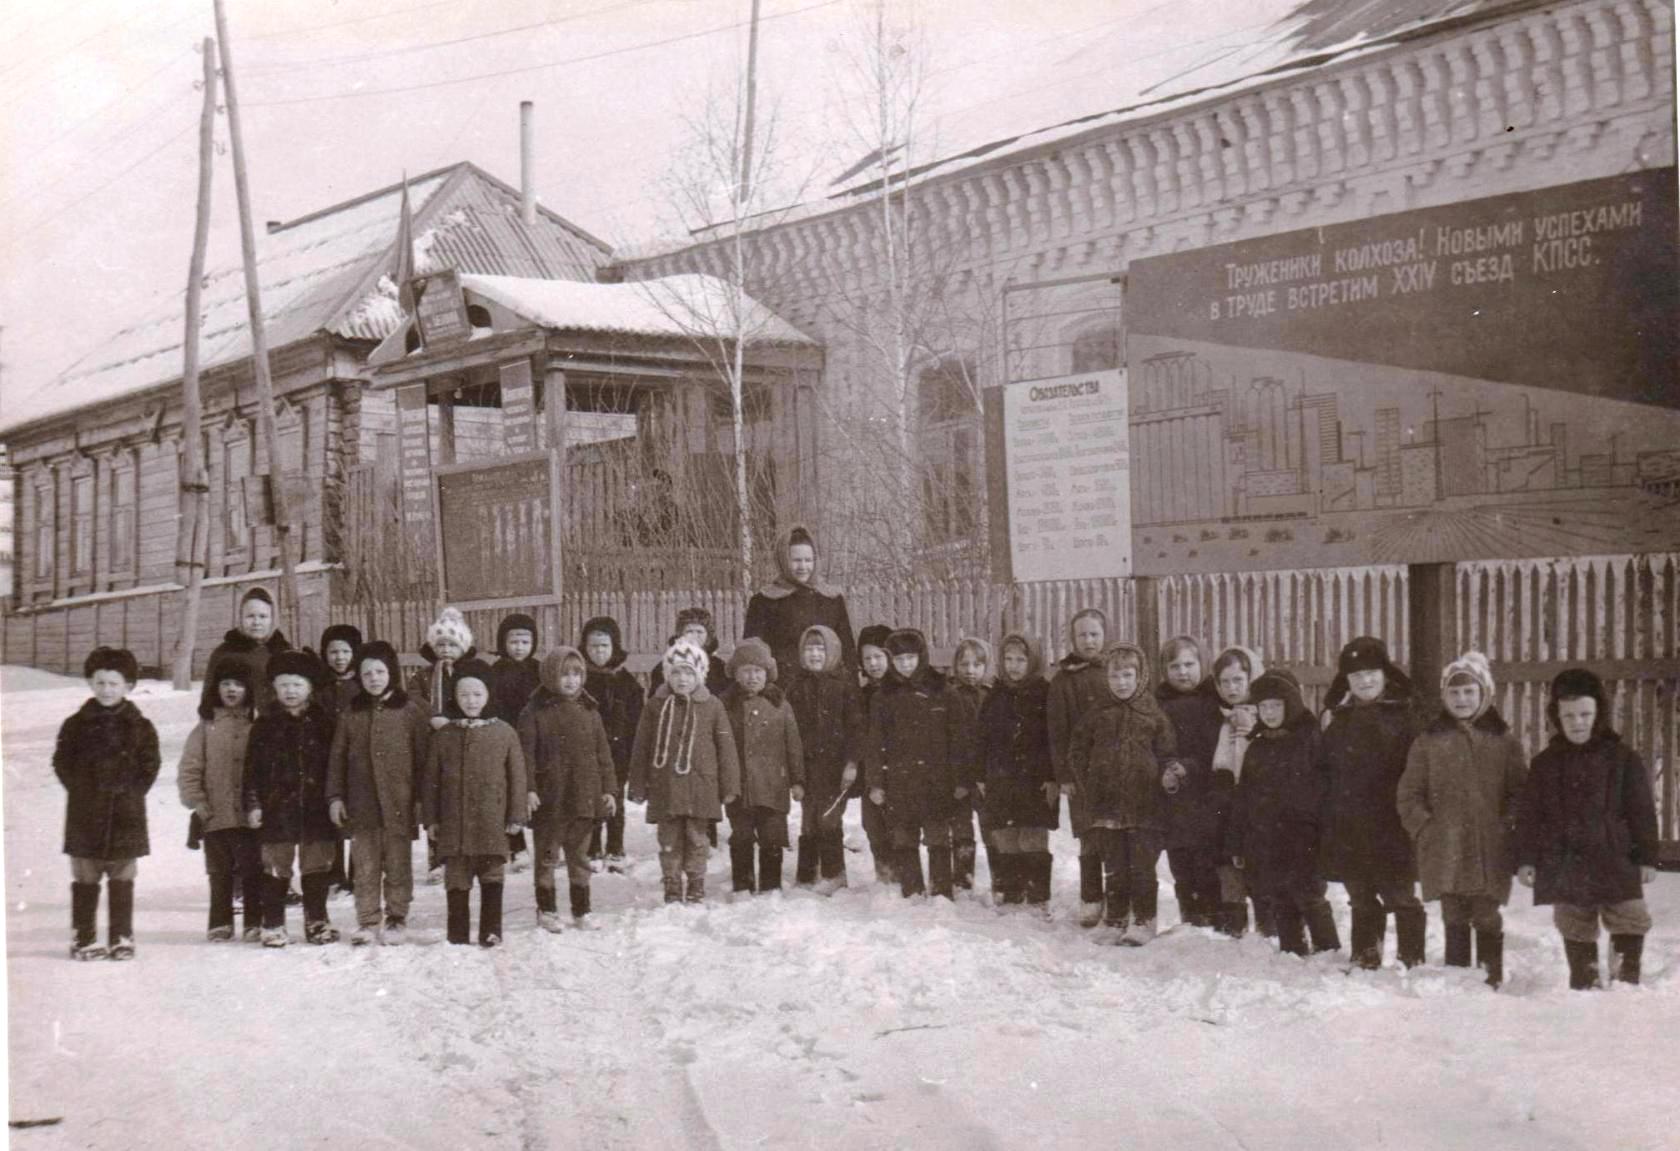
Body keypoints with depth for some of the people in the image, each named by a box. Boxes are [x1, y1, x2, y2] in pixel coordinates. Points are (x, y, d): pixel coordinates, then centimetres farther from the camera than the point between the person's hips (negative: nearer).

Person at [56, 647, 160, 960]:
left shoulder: (140, 727, 4)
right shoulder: (77, 725, 3)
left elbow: (150, 765, 5)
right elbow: (62, 762, 5)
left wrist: (131, 792, -4)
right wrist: (82, 791, -3)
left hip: (126, 815, 0)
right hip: (85, 816, 0)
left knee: (122, 880, 4)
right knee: (85, 879, 3)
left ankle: (121, 938, 12)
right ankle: (83, 938, 10)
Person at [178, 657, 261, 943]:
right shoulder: (207, 726, 3)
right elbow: (189, 769, 2)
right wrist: (197, 802, -5)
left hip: (249, 813, -1)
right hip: (216, 814, 1)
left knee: (252, 870, 3)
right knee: (220, 872, 10)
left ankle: (255, 922, 12)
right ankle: (220, 923, 18)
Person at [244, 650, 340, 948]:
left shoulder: (323, 723, 4)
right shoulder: (266, 724, 2)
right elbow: (252, 767, 2)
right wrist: (252, 803, -4)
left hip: (316, 808, 1)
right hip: (277, 808, -1)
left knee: (316, 867, 8)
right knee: (276, 869, 1)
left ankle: (317, 921, 19)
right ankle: (273, 925, 9)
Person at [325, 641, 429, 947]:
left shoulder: (410, 712, 1)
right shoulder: (351, 715, 8)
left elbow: (422, 757, 1)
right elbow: (337, 758, 9)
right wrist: (335, 797, 3)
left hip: (398, 804, -2)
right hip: (361, 804, 2)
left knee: (398, 865, 5)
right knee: (365, 867, 5)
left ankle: (396, 919, 14)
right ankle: (368, 921, 11)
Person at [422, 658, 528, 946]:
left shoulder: (504, 733, 2)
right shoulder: (443, 735, 6)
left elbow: (517, 776, 3)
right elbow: (430, 779, 9)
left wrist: (516, 815, 0)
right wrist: (430, 818, 5)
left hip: (492, 822, -1)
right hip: (453, 822, 1)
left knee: (492, 876, 1)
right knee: (456, 879, 6)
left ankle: (491, 931, 7)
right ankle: (457, 934, 13)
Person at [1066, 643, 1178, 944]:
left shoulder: (1154, 714, 2)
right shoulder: (1096, 714, 7)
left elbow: (1168, 754, 5)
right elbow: (1076, 752, 12)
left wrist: (1166, 778, -12)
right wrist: (1086, 786, 3)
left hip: (1145, 807, -2)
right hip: (1105, 805, 2)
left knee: (1142, 867, -1)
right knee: (1114, 869, 9)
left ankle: (1143, 922, 5)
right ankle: (1116, 921, 17)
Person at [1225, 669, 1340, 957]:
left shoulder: (1310, 739, -3)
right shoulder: (1257, 748, 15)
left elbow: (1323, 788, -9)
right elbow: (1241, 798, 16)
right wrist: (1236, 844, 13)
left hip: (1302, 839, -6)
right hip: (1265, 843, 6)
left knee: (1310, 899, -6)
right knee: (1281, 905, 9)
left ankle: (1329, 953, 3)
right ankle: (1291, 954, 17)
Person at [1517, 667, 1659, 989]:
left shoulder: (1622, 758, 2)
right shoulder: (1545, 763, 7)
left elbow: (1642, 811, 3)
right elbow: (1530, 815, 8)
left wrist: (1647, 857, -2)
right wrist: (1526, 859, 1)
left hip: (1614, 860, -2)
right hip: (1564, 863, 2)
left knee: (1630, 922, -7)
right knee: (1575, 930, 7)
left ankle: (1626, 982, 3)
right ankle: (1583, 985, 15)